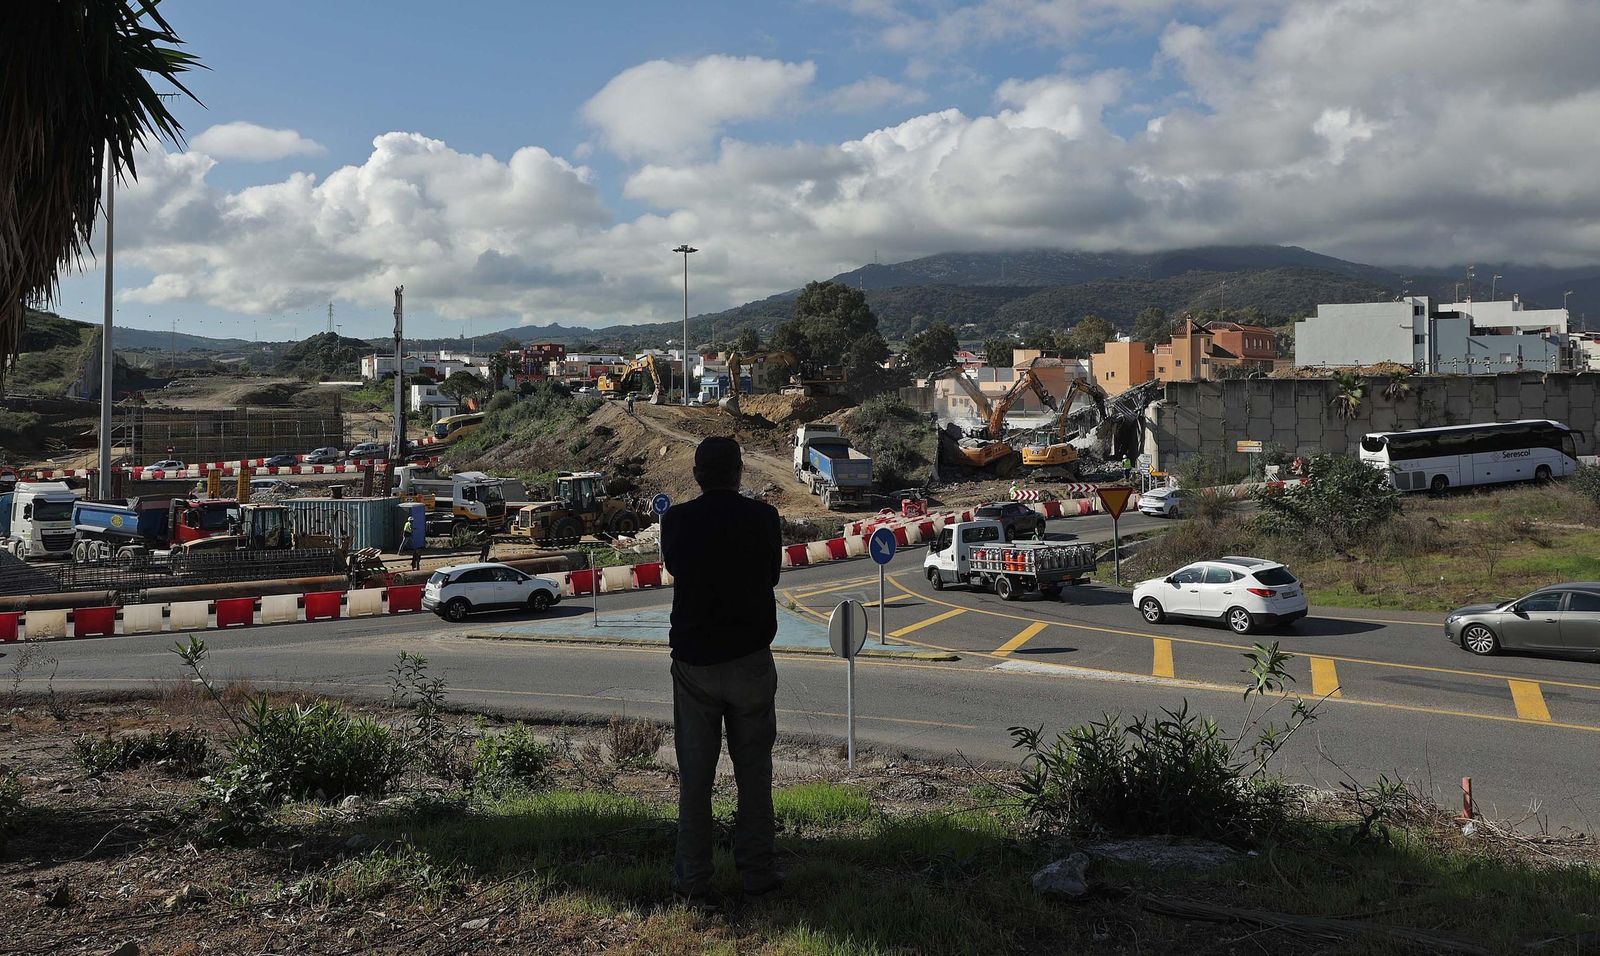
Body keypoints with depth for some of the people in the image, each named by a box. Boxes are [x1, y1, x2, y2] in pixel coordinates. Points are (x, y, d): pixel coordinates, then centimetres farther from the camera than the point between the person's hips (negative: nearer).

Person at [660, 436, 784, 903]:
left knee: (694, 774, 9)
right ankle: (757, 872, 17)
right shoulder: (763, 517, -7)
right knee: (754, 770, 11)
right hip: (751, 658, 0)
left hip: (693, 659, 1)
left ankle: (693, 879, 15)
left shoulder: (676, 521, -6)